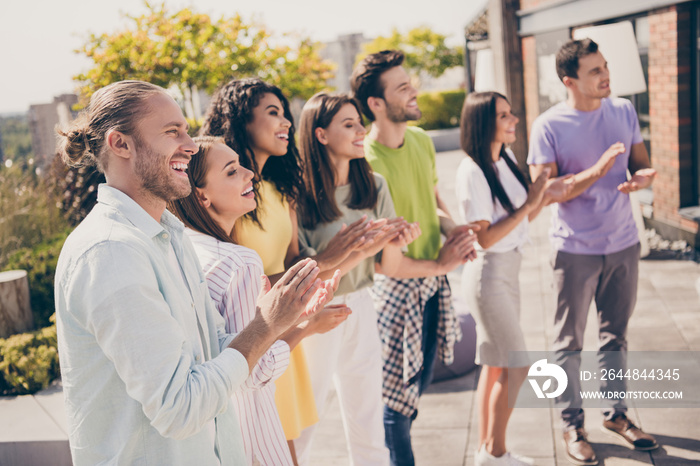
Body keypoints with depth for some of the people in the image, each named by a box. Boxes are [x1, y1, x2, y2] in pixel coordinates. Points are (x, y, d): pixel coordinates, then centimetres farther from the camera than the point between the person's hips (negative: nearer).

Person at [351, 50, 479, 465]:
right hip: (397, 288, -8)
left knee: (419, 383, 23)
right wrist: (440, 264, -15)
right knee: (398, 399, 2)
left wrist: (451, 227, -4)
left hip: (433, 283, 8)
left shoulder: (422, 139, 1)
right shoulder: (369, 163, -24)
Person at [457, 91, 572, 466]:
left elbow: (521, 219, 11)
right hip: (488, 272, -8)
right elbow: (485, 238, -21)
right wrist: (529, 204, -20)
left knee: (496, 365, 14)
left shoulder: (507, 161, 5)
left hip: (509, 268, 8)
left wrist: (546, 196, -4)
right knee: (517, 366, -2)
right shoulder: (472, 172, -20)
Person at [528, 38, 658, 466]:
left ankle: (616, 413, 33)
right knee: (570, 342, 7)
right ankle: (572, 425, 22)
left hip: (624, 243, 5)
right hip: (576, 250, -4)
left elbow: (641, 163, 10)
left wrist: (644, 176, -14)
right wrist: (598, 171, -28)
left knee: (616, 334, 16)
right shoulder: (548, 126, -12)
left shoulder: (624, 111, 3)